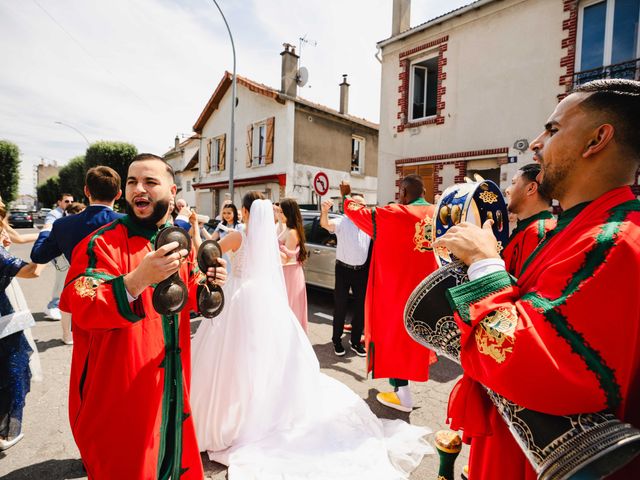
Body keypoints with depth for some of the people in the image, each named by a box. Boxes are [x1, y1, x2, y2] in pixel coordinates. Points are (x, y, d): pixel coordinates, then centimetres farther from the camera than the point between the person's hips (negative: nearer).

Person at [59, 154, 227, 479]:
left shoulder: (180, 241, 3)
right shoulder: (103, 243, -16)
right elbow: (81, 310, -26)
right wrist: (138, 279, -42)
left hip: (173, 379, 6)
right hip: (121, 386, -5)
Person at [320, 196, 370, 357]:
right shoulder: (342, 222, -8)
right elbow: (325, 224, -27)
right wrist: (324, 211, -49)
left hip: (362, 270, 4)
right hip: (343, 270, -4)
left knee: (361, 307, 11)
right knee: (340, 306, 6)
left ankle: (356, 341, 27)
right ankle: (337, 340, 24)